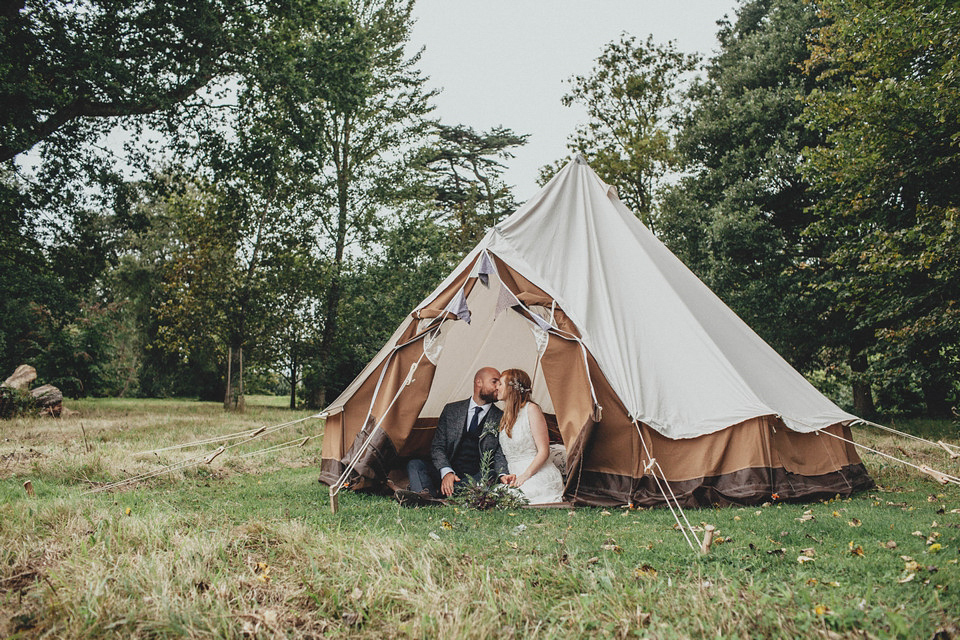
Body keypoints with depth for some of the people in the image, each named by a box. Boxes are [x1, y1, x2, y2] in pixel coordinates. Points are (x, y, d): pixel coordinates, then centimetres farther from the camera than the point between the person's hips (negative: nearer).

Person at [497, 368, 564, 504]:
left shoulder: (531, 409, -4)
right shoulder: (506, 416, 19)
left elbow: (544, 451, -9)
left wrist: (525, 475, -17)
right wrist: (505, 475, -1)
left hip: (541, 482, -6)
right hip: (518, 483, 6)